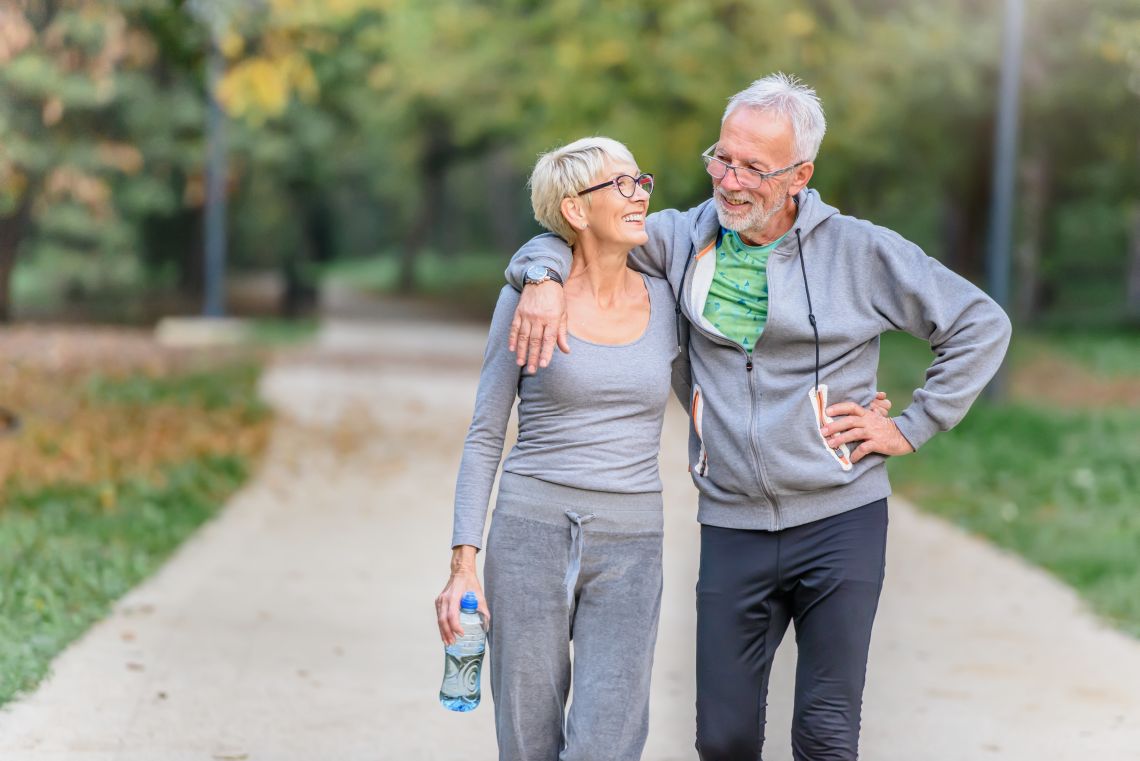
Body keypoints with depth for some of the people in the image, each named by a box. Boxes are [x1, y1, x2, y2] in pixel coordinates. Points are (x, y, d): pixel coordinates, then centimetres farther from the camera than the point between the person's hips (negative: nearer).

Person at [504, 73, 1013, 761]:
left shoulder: (860, 251, -3)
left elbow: (982, 325, 3)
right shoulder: (684, 239, 5)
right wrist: (543, 278, -11)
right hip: (732, 526, 2)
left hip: (840, 522, -2)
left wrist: (912, 428, -1)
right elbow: (567, 234, 12)